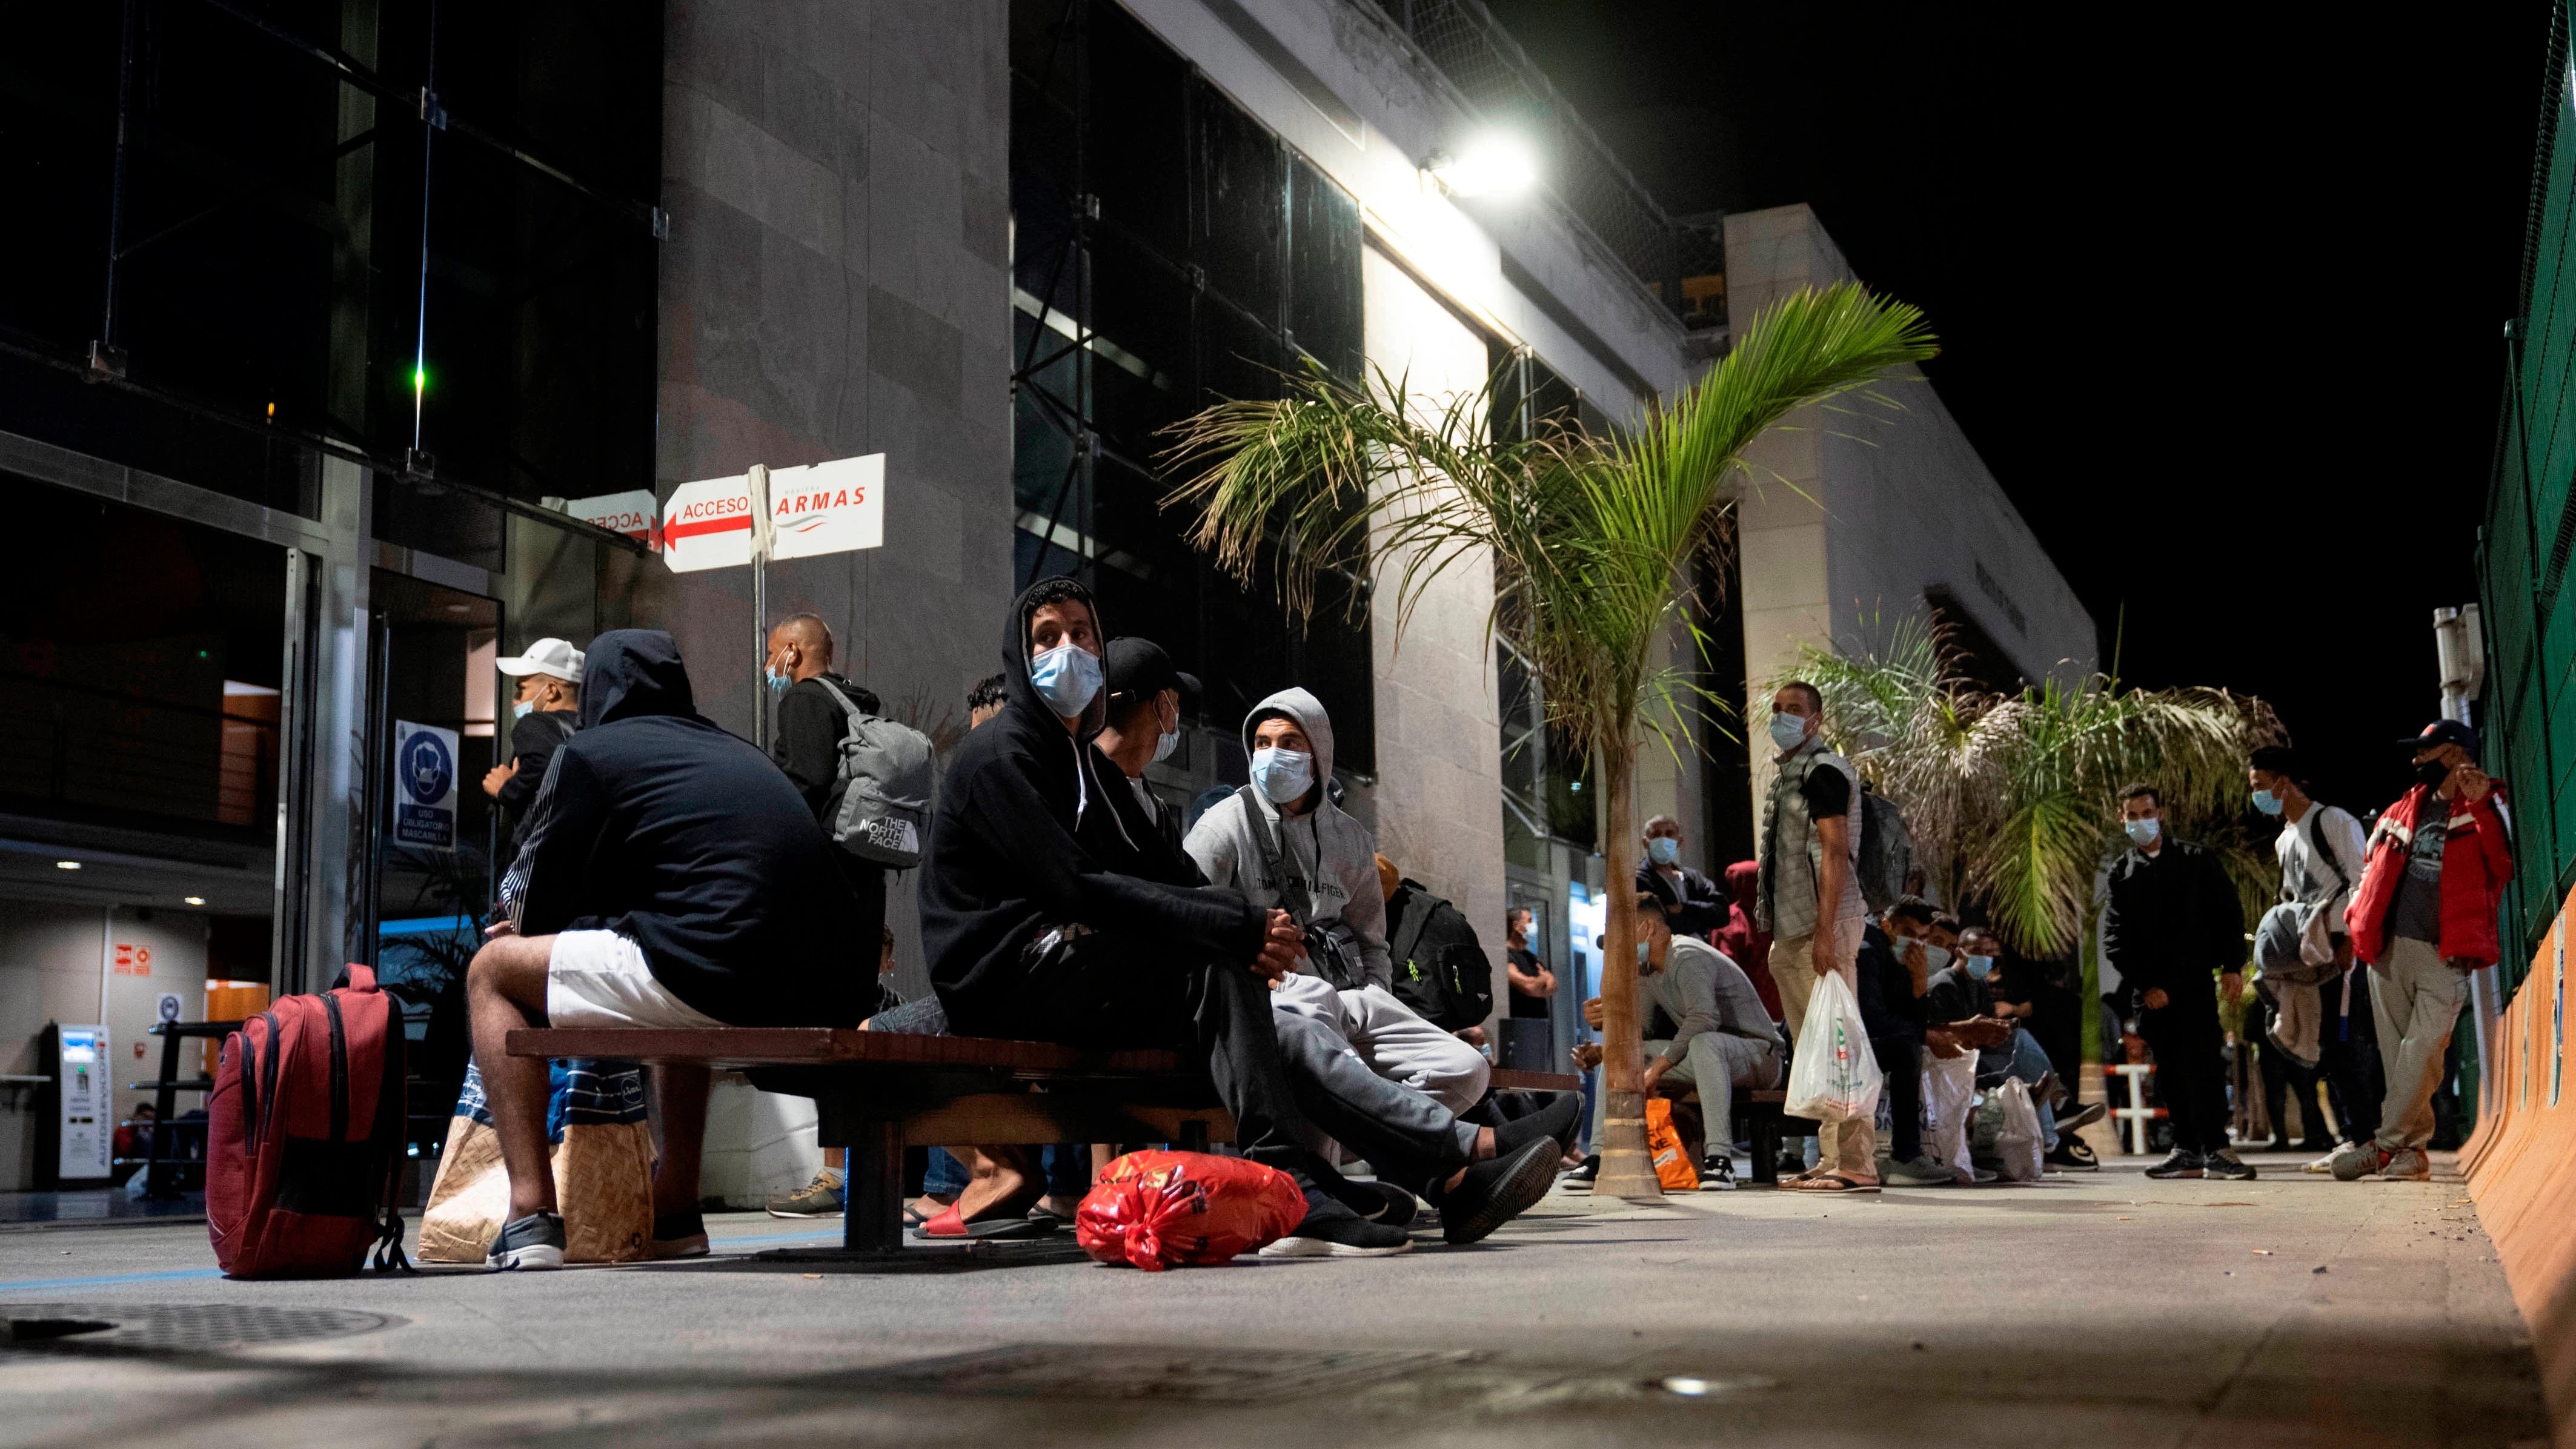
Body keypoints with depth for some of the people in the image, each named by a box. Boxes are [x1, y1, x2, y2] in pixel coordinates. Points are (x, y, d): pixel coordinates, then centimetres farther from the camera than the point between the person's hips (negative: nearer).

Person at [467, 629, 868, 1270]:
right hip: (820, 995, 7)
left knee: (493, 970, 14)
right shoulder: (743, 754, 27)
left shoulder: (589, 752, 9)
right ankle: (676, 1213, 36)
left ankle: (531, 1215, 0)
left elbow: (531, 912, 13)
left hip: (717, 983, -7)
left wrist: (520, 924, 37)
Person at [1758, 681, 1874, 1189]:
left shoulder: (1823, 771, -9)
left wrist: (1825, 932, -24)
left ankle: (1855, 1162, -10)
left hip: (1824, 927, -10)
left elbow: (1835, 853, -17)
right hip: (1792, 929, 10)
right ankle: (1831, 1156, 17)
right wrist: (1774, 929, 21)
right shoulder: (1785, 773, 20)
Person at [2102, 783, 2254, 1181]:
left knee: (2204, 1062, -11)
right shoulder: (2120, 873, 11)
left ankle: (2215, 1149, -10)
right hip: (2150, 991, 3)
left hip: (2194, 981, -2)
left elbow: (2229, 911, 8)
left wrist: (2232, 965, -2)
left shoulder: (2195, 860, 9)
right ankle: (2188, 1151, 10)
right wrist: (2144, 985, -4)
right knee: (2169, 1072, 4)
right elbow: (2113, 938, 5)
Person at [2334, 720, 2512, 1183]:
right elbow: (2372, 864, 24)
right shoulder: (2403, 809, 16)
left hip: (2445, 954, -5)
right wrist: (2358, 919, 11)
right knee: (2396, 1053, 6)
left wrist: (2481, 804, -21)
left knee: (2422, 1053, -12)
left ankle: (2384, 1145, -9)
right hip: (2390, 948, 5)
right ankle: (2411, 1151, 12)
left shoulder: (2487, 809, 2)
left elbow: (2507, 864, -15)